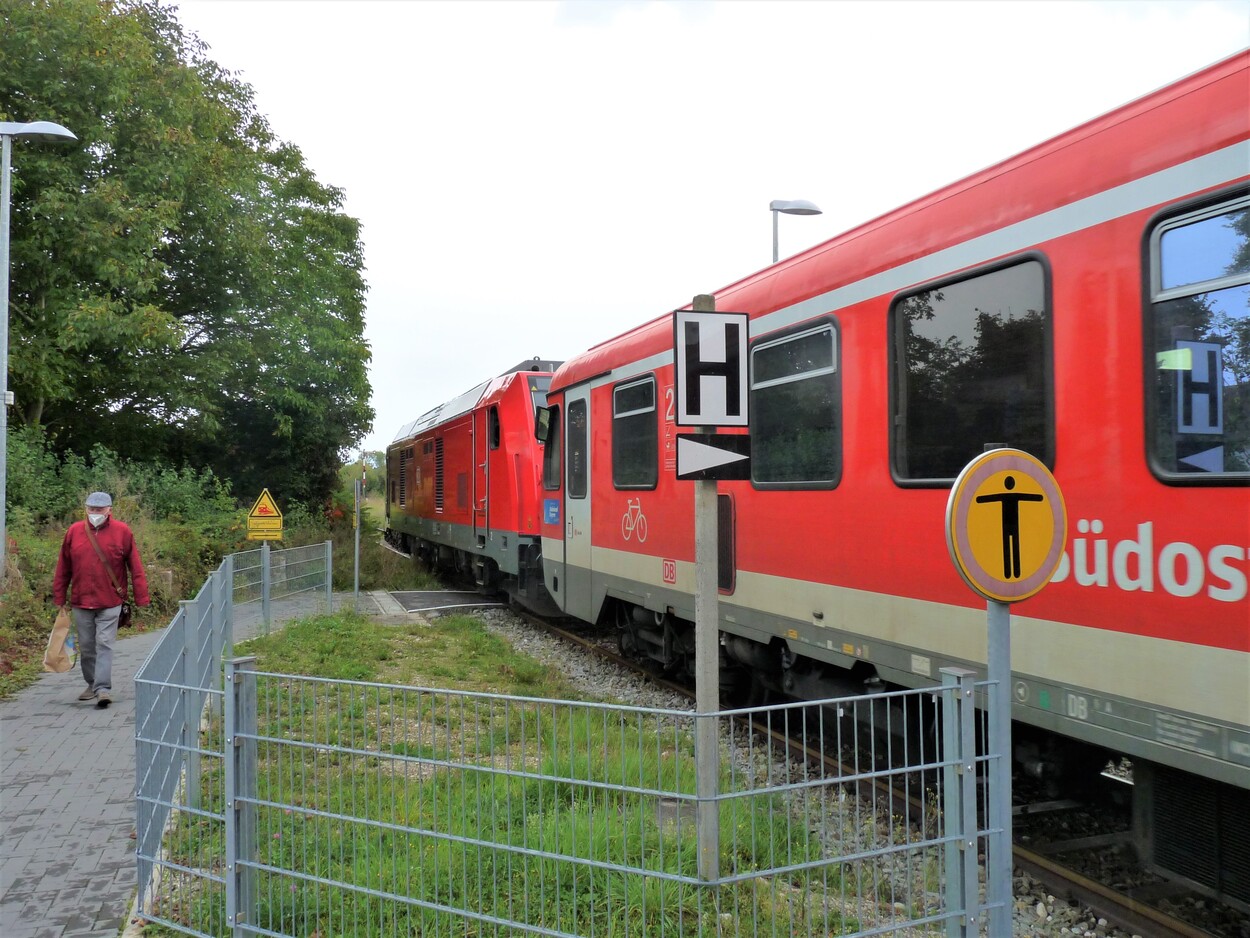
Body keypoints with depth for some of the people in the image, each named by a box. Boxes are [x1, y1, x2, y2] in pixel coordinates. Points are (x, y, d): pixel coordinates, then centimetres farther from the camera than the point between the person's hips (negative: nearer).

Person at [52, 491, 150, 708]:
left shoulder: (122, 532, -4)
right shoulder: (74, 531, 4)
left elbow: (135, 567, -4)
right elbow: (63, 568, 10)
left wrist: (141, 597, -7)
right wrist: (59, 598, 10)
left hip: (110, 603, -4)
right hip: (81, 602, 4)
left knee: (104, 645, -8)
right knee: (86, 647, 13)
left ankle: (103, 689, -9)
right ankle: (92, 684, 28)